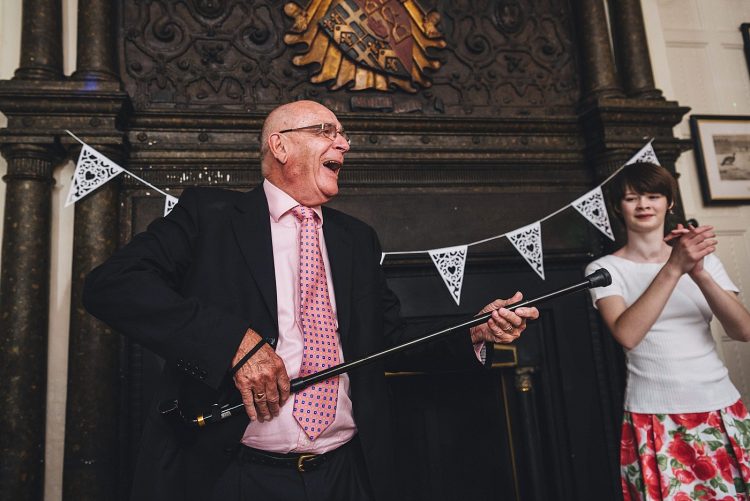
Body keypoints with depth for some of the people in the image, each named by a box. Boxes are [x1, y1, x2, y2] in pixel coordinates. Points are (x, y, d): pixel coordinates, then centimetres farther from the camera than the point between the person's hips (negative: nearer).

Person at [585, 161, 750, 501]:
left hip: (722, 409, 4)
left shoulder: (704, 258, 7)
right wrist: (673, 268, -25)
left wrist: (698, 273, -20)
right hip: (655, 419, -3)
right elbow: (627, 334, -20)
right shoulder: (605, 268, -4)